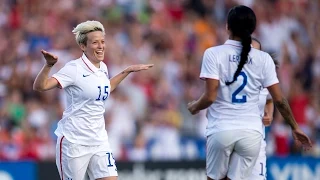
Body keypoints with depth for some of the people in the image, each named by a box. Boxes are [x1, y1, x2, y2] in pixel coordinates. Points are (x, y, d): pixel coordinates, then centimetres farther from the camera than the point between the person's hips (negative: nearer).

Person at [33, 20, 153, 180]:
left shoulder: (103, 68, 8)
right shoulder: (74, 68, -13)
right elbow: (40, 86, -20)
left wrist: (128, 70, 29)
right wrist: (49, 65, -36)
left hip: (99, 141, 6)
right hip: (74, 141, -6)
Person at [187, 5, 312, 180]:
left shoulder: (214, 54, -5)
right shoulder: (263, 58, 2)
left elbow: (210, 97, -11)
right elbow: (279, 100, 3)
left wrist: (194, 107, 11)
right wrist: (295, 128, 16)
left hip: (221, 130, -2)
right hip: (251, 132, 2)